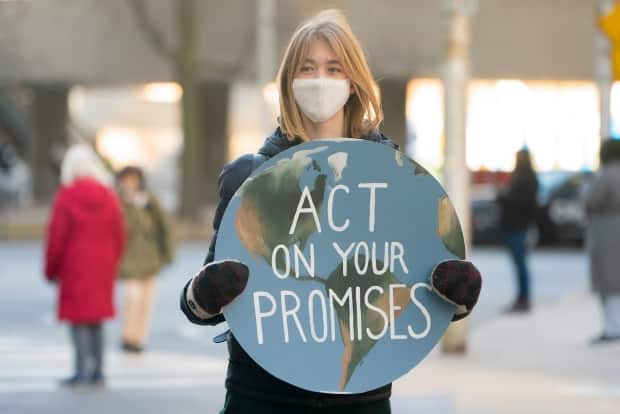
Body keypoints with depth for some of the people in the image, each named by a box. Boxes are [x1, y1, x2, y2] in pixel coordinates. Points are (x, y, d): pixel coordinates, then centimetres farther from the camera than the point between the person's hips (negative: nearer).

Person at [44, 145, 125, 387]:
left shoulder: (66, 197, -9)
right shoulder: (109, 197, 5)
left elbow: (56, 237, -9)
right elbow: (119, 237, 7)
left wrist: (51, 270, 3)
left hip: (75, 267, -4)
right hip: (103, 267, 5)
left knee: (78, 318, -1)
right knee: (97, 318, 11)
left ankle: (82, 370, -7)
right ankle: (97, 371, 10)